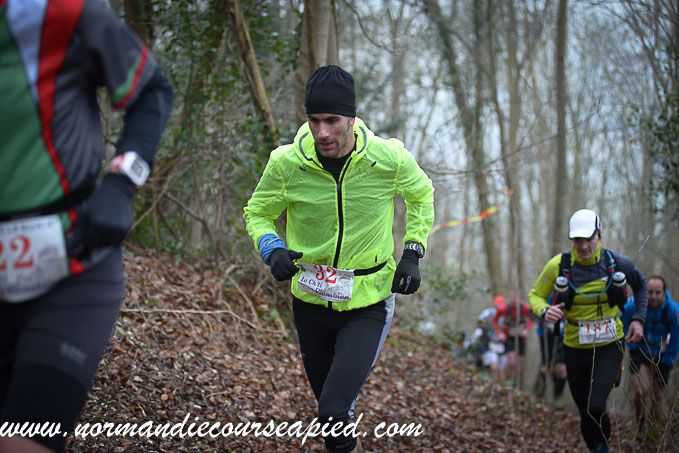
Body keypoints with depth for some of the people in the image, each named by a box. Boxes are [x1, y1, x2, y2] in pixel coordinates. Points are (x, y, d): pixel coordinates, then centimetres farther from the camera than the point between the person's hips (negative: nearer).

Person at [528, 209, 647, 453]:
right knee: (586, 414, 8)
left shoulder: (618, 263, -7)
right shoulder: (558, 265, -12)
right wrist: (545, 311, -22)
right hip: (576, 348, 1)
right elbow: (535, 295, 1)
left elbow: (640, 284, 14)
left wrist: (638, 319, 4)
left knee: (596, 407, -18)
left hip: (610, 345, -1)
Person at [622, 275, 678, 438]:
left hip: (660, 355, 1)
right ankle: (639, 422, 10)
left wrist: (666, 365, -7)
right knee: (641, 390, -19)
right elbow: (624, 329, 0)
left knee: (658, 396, 4)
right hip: (639, 352, -1)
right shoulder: (633, 306, -20)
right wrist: (634, 349, -8)